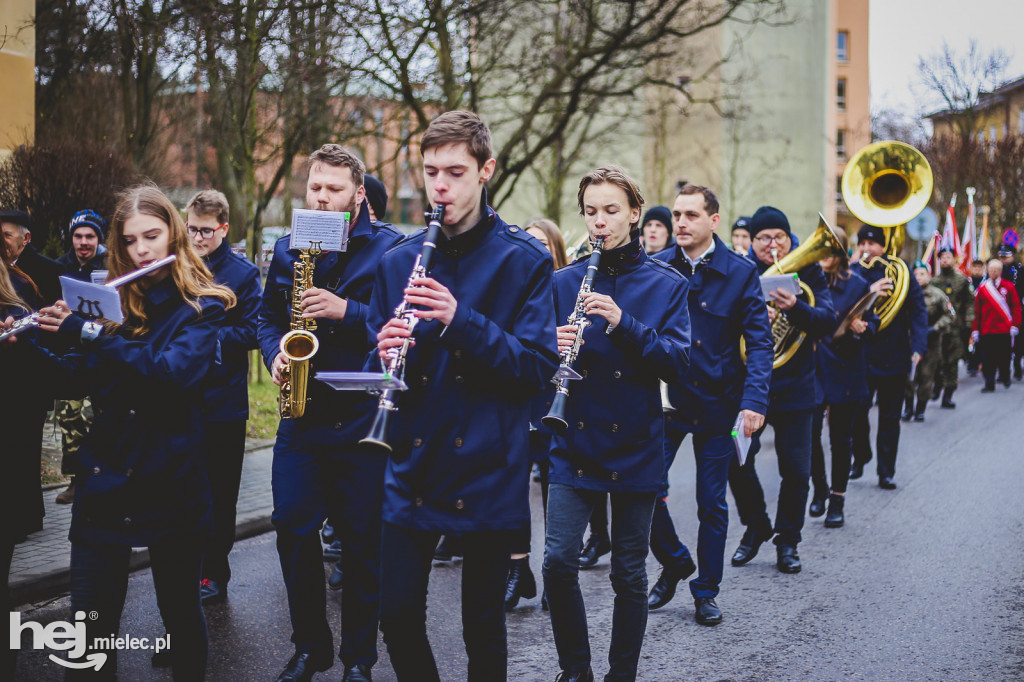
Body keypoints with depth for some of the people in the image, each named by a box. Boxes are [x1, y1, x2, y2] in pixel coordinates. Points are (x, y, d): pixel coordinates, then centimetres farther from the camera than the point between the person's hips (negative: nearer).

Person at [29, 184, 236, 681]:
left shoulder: (201, 308, -3)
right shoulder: (115, 301, 10)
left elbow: (175, 371, -22)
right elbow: (76, 380, 10)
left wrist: (88, 334, -23)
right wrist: (26, 346, -6)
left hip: (169, 484, -3)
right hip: (103, 483, 3)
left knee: (181, 612, 9)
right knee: (90, 625, 2)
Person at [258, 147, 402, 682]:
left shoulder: (389, 247, -5)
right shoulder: (287, 249, 11)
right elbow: (268, 316, 19)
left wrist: (348, 311, -23)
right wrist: (275, 354, 0)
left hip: (363, 416, -4)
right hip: (301, 412, 4)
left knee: (362, 542, 4)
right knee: (293, 529, 3)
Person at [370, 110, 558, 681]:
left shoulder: (524, 260, -4)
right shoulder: (400, 260, 7)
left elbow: (538, 365, -12)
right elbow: (378, 369, 10)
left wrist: (461, 321, -24)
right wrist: (387, 351, -14)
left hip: (488, 472, -3)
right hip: (413, 470, 3)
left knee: (484, 629, 7)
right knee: (398, 615, 4)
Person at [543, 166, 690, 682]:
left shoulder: (666, 285, 1)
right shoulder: (565, 282, 6)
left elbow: (677, 363, -9)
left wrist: (623, 323, -22)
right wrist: (552, 350, -17)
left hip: (636, 446, -1)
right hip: (575, 445, 1)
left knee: (629, 573, 5)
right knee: (558, 562, -7)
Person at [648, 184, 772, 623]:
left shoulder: (740, 272, -5)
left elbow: (759, 342, -5)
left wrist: (755, 400, -17)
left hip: (717, 403, -1)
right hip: (664, 399, 1)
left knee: (712, 503, 6)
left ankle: (706, 591, 22)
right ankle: (674, 562, 22)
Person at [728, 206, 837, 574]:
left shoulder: (808, 273, 2)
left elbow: (829, 322, -12)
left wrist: (795, 308, -30)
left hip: (795, 388, 0)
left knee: (796, 471, 3)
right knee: (738, 463, -4)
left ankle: (787, 540, 21)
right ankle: (756, 527, 21)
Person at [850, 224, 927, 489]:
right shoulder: (852, 272, 2)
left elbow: (918, 309, 0)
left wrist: (918, 346, -9)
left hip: (894, 356, 0)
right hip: (860, 356, 0)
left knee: (890, 418, 7)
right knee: (857, 412, 1)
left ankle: (886, 472, 16)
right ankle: (860, 459, 25)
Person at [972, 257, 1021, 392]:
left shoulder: (1008, 287, 3)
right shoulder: (982, 288, 6)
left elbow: (1016, 307, 4)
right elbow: (977, 311, 8)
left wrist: (1015, 325, -6)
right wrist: (975, 329, 4)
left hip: (1005, 330, -1)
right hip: (987, 331, 1)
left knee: (1004, 357, 7)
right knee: (987, 359, -4)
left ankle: (1005, 377, 30)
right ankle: (989, 384, 1)